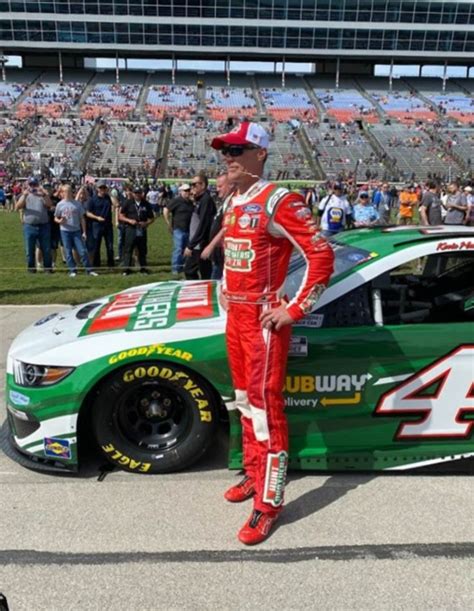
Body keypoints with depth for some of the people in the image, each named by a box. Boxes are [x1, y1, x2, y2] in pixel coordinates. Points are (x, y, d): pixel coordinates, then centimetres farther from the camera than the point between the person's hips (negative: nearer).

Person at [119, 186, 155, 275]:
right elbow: (120, 216, 3)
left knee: (142, 250, 9)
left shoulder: (146, 204, 9)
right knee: (128, 249, -2)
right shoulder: (127, 203, 3)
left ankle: (143, 268, 20)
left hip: (142, 230, 2)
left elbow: (151, 218, 13)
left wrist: (146, 223, -8)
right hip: (130, 229, -2)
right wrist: (129, 220, -13)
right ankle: (127, 268, 3)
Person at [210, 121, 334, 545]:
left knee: (265, 406, -4)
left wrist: (295, 310, -18)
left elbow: (321, 256, -18)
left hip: (264, 317, -9)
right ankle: (255, 474, 35)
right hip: (236, 314, 9)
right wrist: (226, 292, 15)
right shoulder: (232, 202, 13)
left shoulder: (279, 201, -14)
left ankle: (269, 501, 10)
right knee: (245, 400, 17)